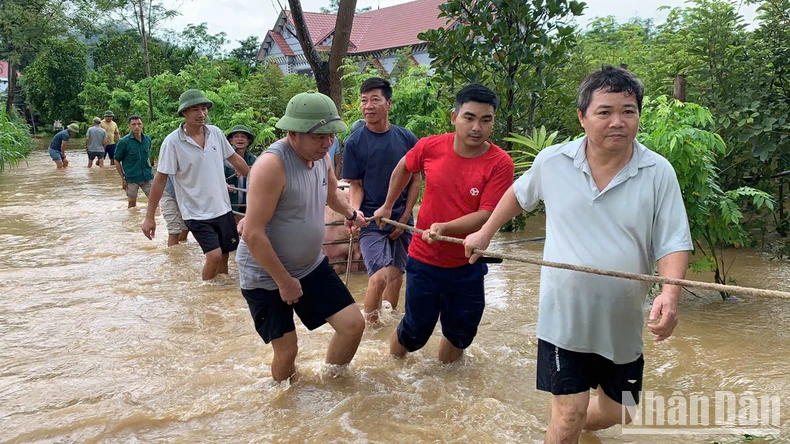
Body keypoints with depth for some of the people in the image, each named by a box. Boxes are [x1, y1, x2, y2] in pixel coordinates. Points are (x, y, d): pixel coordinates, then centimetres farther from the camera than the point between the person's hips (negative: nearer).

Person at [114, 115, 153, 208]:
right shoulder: (124, 142, -9)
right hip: (131, 178, -3)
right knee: (132, 204, 7)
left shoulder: (147, 139, 4)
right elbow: (117, 161, -3)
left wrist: (149, 171, 13)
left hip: (147, 177, 3)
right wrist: (123, 179, -5)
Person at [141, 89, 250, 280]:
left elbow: (235, 159, 12)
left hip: (222, 208, 5)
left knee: (224, 257, 10)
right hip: (196, 213, -5)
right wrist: (149, 217, -11)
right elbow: (160, 179, -11)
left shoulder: (216, 132, -2)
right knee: (214, 255, -16)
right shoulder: (172, 142, -14)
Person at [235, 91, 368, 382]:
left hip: (311, 266, 7)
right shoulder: (272, 164, -27)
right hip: (266, 275, -7)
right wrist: (284, 281, -19)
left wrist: (351, 213, 10)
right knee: (287, 351, 0)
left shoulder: (321, 156, -2)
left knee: (353, 324, 3)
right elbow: (253, 234, -27)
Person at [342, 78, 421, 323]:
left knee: (396, 274, 12)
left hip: (401, 220, 3)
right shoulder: (354, 142, -6)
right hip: (370, 221, -3)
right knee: (380, 276, -15)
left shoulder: (406, 138, -2)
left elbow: (415, 180, 3)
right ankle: (368, 322, 7)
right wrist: (354, 210, -23)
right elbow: (356, 185, -3)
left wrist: (405, 217, -3)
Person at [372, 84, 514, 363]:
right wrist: (387, 206, 19)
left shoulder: (500, 163, -17)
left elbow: (486, 215, -21)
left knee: (460, 334, 16)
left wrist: (445, 228, -35)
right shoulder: (431, 147, -10)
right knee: (415, 331, 11)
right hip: (424, 260, 0)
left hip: (467, 266, 0)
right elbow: (404, 168, 11)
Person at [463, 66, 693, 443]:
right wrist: (485, 234, 18)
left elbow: (673, 243, -11)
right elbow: (519, 194, 15)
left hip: (623, 324, 2)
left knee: (615, 413, 17)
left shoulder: (658, 173, -9)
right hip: (564, 317, -1)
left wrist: (670, 293, -29)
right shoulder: (552, 162, -6)